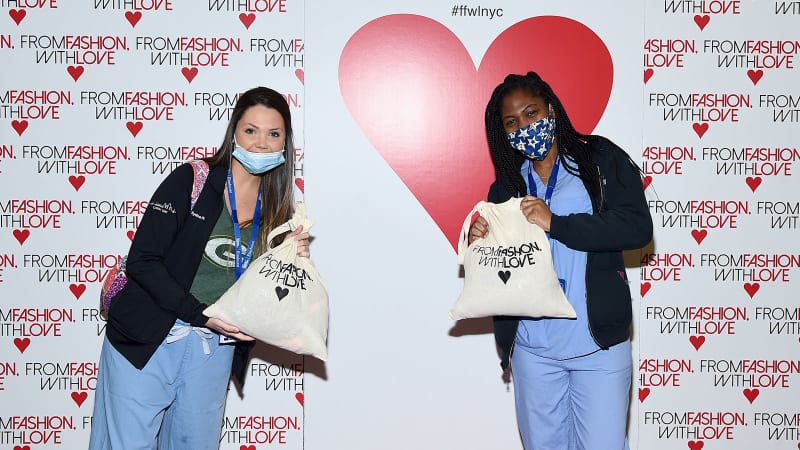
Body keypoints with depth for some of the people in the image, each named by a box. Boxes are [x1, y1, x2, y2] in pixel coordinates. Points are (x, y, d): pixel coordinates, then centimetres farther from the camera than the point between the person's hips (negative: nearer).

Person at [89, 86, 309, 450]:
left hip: (214, 351, 5)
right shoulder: (191, 181, -9)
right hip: (147, 341, -4)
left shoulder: (277, 208, 5)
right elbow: (142, 261, -13)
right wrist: (202, 316, -18)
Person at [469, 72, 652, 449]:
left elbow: (638, 227, -12)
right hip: (533, 348, 4)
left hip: (598, 343, -3)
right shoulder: (506, 187, 10)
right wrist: (479, 245, -8)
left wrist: (556, 223, -18)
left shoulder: (601, 160, 1)